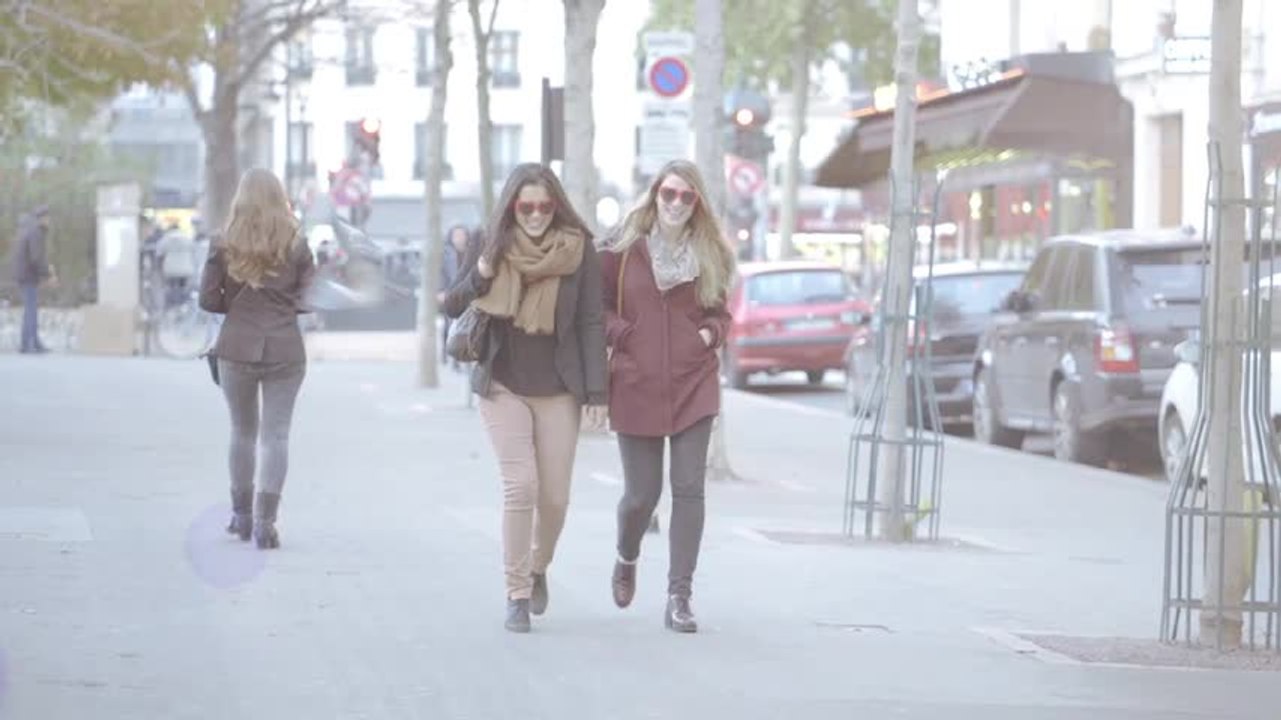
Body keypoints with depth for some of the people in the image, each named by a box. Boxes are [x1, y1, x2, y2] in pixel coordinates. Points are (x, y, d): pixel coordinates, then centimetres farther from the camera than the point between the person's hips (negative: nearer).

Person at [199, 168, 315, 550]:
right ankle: (265, 522, -7)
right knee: (276, 435, 1)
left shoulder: (225, 246, -3)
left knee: (242, 431, 16)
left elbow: (208, 299, -3)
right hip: (284, 350, -1)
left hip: (237, 348, 1)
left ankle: (242, 515, 23)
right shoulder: (297, 246, -2)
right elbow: (308, 299, -1)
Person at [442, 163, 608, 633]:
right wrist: (479, 277, -15)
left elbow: (591, 323, -2)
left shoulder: (578, 249, -3)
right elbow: (452, 308, 6)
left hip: (558, 390, 0)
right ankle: (517, 594, -3)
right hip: (503, 387, 0)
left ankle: (539, 568, 32)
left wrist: (596, 391, -7)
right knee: (520, 485, -12)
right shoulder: (490, 247, -1)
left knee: (554, 496, 3)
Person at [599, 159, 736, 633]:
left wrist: (710, 332, -4)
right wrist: (621, 333, -10)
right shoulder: (624, 249, -1)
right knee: (642, 494, 3)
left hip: (693, 385, 1)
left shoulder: (710, 253, 6)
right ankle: (627, 559, 37)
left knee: (689, 490, -7)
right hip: (636, 386, -1)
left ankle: (679, 597, -3)